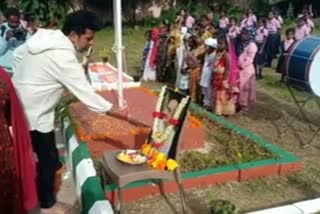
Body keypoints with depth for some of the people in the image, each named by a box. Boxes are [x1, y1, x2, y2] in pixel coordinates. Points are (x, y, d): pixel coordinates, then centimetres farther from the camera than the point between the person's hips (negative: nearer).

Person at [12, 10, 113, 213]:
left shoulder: (44, 37, 0)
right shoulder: (64, 57, -26)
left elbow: (18, 54, 13)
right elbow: (85, 92, -25)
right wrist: (112, 110, -17)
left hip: (19, 106, 8)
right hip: (34, 115, -8)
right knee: (48, 158, 8)